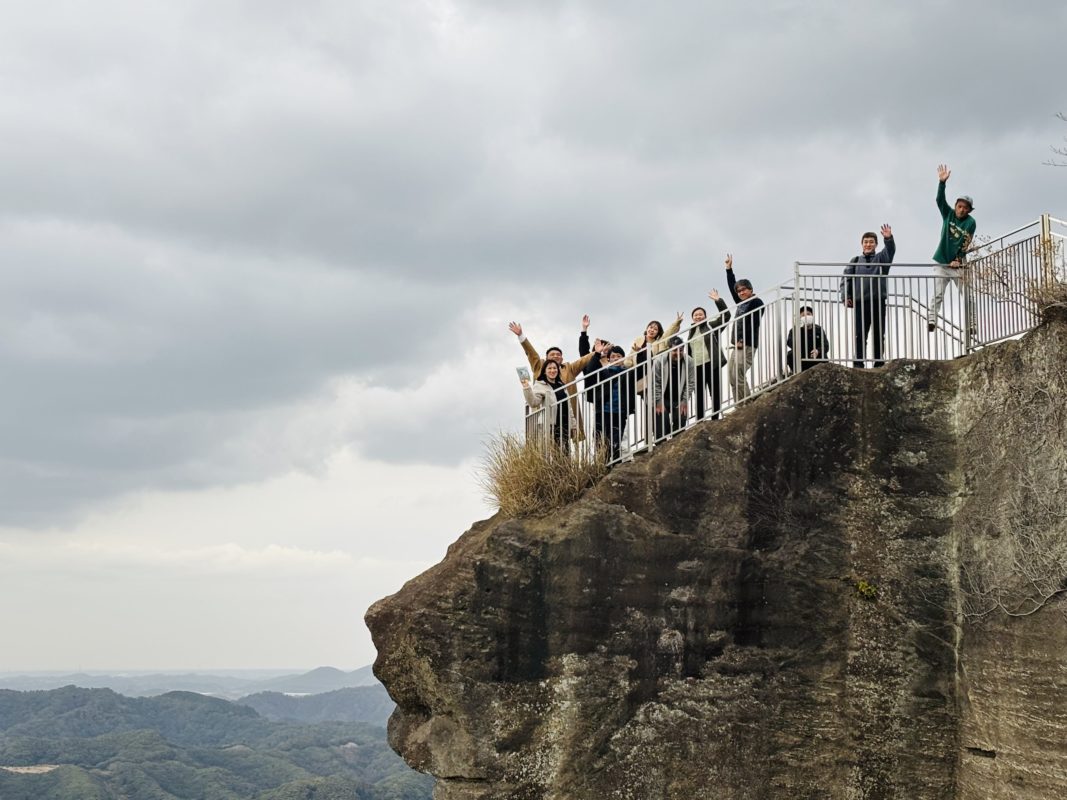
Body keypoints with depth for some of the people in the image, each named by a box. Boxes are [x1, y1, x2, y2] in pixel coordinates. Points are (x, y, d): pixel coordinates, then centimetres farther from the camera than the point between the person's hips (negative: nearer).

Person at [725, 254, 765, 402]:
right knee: (732, 378, 3)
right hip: (737, 346, 9)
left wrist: (743, 340, -14)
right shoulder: (741, 303, 19)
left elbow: (754, 324, -11)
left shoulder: (756, 302, -4)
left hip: (747, 345, -9)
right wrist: (729, 269, 31)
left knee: (738, 377, -17)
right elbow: (731, 286, 30)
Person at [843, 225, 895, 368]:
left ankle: (879, 362, 5)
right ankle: (859, 363, -2)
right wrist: (846, 296, -6)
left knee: (879, 335, 2)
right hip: (860, 302, 0)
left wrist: (888, 238, -29)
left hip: (879, 301, 0)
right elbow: (847, 279, 8)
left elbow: (890, 250, -8)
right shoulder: (855, 261, 15)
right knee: (860, 335, -2)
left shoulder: (881, 258, 12)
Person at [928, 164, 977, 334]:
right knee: (937, 294, -10)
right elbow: (940, 199, -10)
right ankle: (931, 320, -20)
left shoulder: (971, 223, -3)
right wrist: (942, 182, -24)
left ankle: (972, 325, 3)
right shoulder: (948, 214, 5)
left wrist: (957, 259, -22)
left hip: (959, 264, -1)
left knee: (967, 296, 0)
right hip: (942, 262, 1)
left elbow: (965, 243, -11)